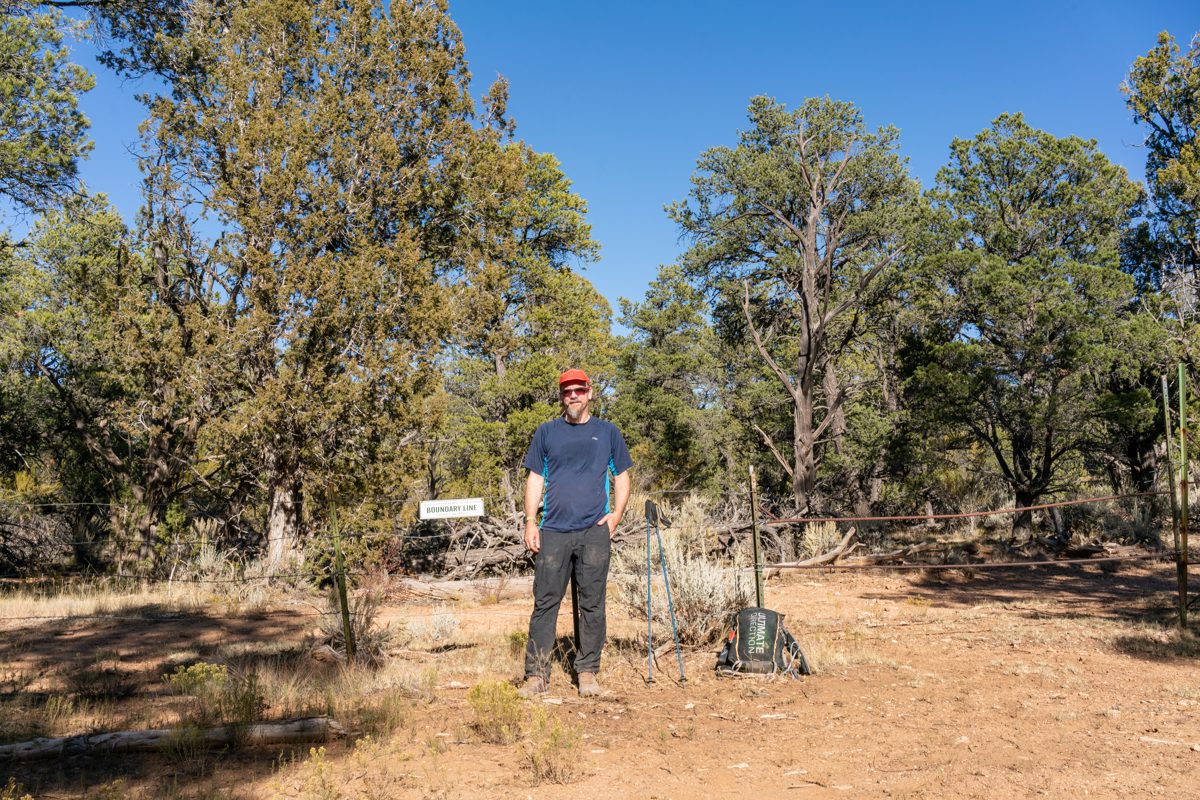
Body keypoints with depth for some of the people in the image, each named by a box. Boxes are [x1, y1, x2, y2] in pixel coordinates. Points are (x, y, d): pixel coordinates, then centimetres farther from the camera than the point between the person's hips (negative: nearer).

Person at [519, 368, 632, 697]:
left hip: (594, 532, 0)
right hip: (553, 531, 0)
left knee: (593, 604, 3)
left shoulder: (608, 432, 12)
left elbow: (621, 476, 14)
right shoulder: (547, 432, 12)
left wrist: (616, 514, -1)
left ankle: (587, 671, 13)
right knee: (545, 602, -1)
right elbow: (535, 478, 11)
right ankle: (536, 673, 5)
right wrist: (530, 521, 0)